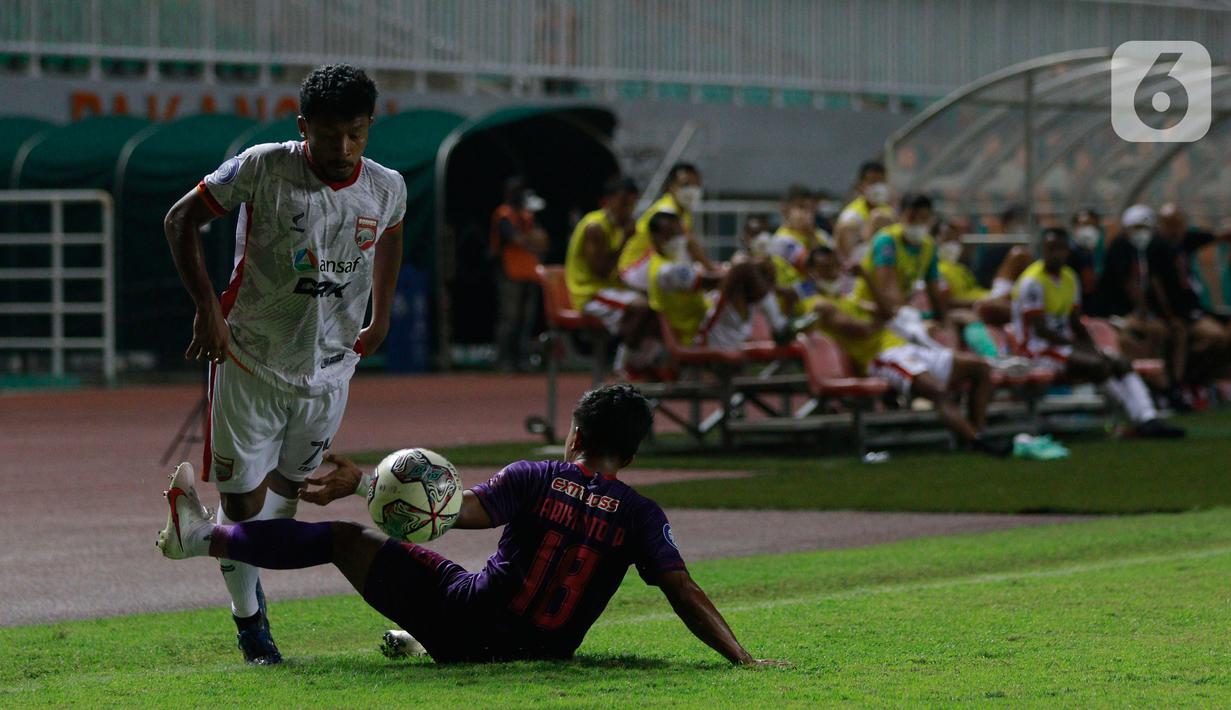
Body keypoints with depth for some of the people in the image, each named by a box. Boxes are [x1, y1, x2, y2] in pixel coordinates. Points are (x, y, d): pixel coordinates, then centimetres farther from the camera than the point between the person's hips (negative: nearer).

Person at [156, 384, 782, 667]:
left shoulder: (535, 478, -9)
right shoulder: (641, 516, -5)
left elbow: (460, 509, -18)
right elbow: (685, 594, -12)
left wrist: (364, 482, -14)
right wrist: (741, 657, -11)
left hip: (466, 623, -3)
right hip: (547, 649, 3)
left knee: (345, 539, 8)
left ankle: (203, 536, 13)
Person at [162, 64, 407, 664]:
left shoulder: (387, 188, -5)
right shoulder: (263, 169, -17)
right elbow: (182, 220, -7)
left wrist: (380, 319, 16)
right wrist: (207, 308, -14)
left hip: (328, 369, 3)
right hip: (250, 361, -3)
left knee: (288, 484, 14)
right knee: (242, 500, -2)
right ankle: (248, 616, 16)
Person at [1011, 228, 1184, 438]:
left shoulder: (1069, 277, 13)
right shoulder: (1032, 282, -13)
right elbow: (1040, 330, -17)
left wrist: (1092, 348, 0)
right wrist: (1079, 348, -17)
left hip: (1064, 342, 9)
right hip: (1039, 348, -9)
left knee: (1121, 364, -9)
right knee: (1099, 365, -27)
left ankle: (1148, 419, -22)